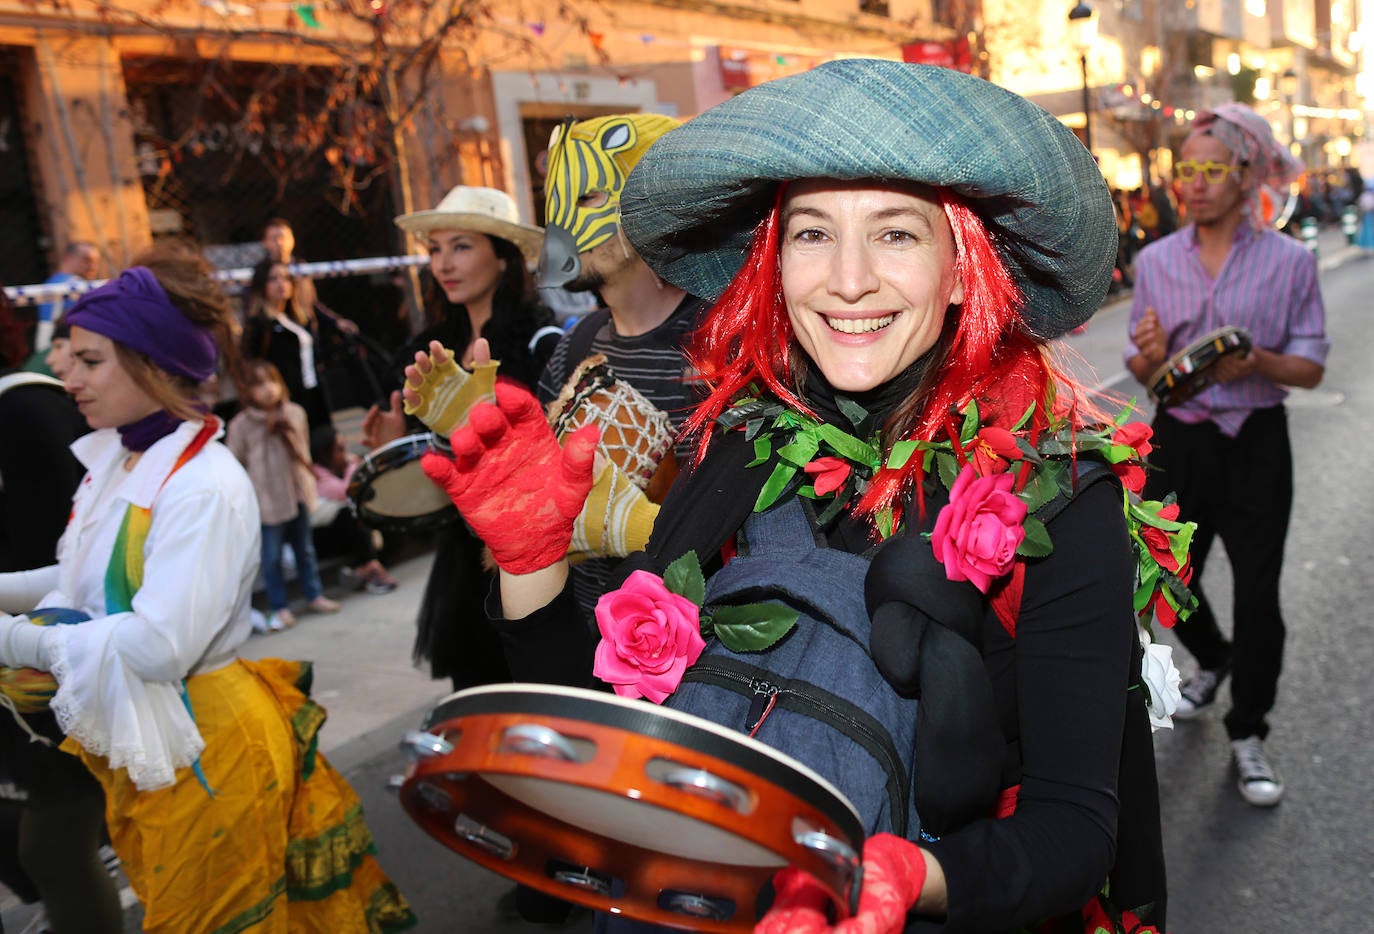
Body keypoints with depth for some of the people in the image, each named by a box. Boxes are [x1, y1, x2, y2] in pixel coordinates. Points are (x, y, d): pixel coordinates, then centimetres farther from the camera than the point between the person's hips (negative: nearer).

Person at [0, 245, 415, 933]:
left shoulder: (206, 486, -24)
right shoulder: (111, 461, 3)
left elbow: (160, 645, -30)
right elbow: (87, 580, 14)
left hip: (203, 754, -8)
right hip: (131, 744, 8)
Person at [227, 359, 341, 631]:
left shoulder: (295, 413, 2)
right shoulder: (242, 424, -11)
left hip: (299, 494, 4)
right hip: (267, 500, -4)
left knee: (305, 550, 17)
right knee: (271, 557, 3)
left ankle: (314, 596, 31)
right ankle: (280, 608, 14)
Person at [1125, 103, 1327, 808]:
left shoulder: (1289, 261, -4)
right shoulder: (1156, 260, 2)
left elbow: (1311, 367, -2)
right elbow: (1141, 371, 6)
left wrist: (1256, 361, -22)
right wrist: (1152, 353, -18)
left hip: (1255, 443, -2)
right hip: (1178, 439, 3)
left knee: (1258, 596, 1)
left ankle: (1247, 736, 21)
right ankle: (1213, 660, 47)